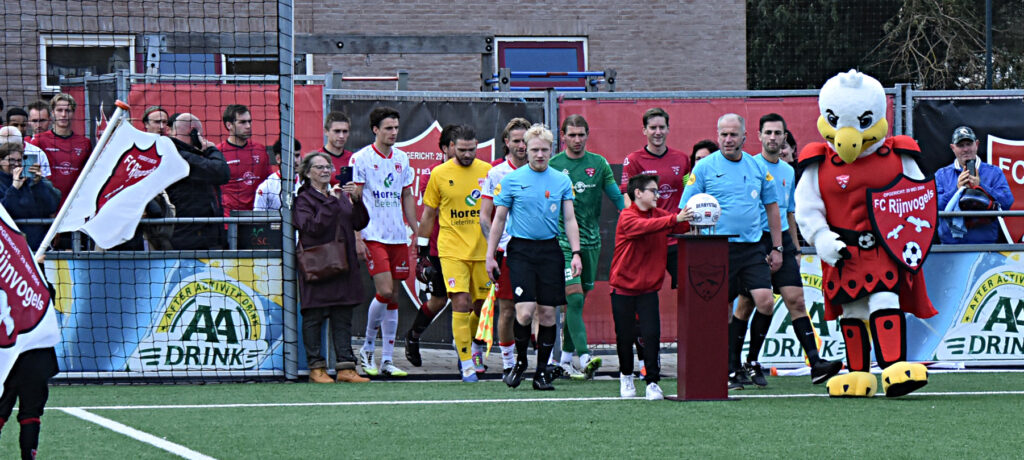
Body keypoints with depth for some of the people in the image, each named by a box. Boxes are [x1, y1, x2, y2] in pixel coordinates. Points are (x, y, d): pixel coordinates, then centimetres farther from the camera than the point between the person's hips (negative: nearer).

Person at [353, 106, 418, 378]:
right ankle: (367, 349, 5)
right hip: (373, 237, -5)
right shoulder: (361, 159, -5)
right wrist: (357, 238, -11)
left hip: (398, 238, 5)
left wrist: (416, 230, 13)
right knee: (385, 291, -15)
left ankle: (387, 360, 9)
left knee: (394, 296, 5)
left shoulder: (402, 159, 11)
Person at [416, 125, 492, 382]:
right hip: (452, 251, -2)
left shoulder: (487, 171, 4)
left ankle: (476, 347, 37)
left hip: (483, 250, 2)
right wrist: (423, 250, 8)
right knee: (461, 304, -12)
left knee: (482, 305, 8)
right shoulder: (439, 174, 0)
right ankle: (467, 364, -7)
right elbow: (428, 214, 8)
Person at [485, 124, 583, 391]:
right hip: (520, 249, -2)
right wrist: (490, 256, 4)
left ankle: (542, 371, 10)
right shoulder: (511, 180, 2)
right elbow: (498, 220, 7)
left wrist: (575, 253, -3)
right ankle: (520, 361, 10)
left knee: (547, 313, 1)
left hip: (550, 250, 2)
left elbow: (570, 220, 8)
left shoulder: (562, 181, 7)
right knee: (525, 311, -13)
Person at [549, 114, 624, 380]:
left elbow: (616, 197, 10)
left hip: (591, 239, 4)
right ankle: (584, 358, -23)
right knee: (574, 298, -15)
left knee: (577, 301, 9)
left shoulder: (598, 163, 8)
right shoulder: (553, 165, 0)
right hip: (562, 240, -4)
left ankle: (566, 359, 18)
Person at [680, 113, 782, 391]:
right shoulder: (704, 168, 1)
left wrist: (777, 248, 15)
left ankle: (752, 362, 7)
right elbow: (687, 210, 1)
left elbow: (771, 206, 19)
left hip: (753, 249, 3)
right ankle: (732, 370, 10)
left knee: (765, 302, -11)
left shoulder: (757, 167, 10)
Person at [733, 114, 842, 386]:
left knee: (796, 300, -6)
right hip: (755, 240, -5)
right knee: (747, 305, 2)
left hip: (782, 242, 5)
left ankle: (815, 363, -13)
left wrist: (796, 249, 21)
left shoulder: (788, 171, 15)